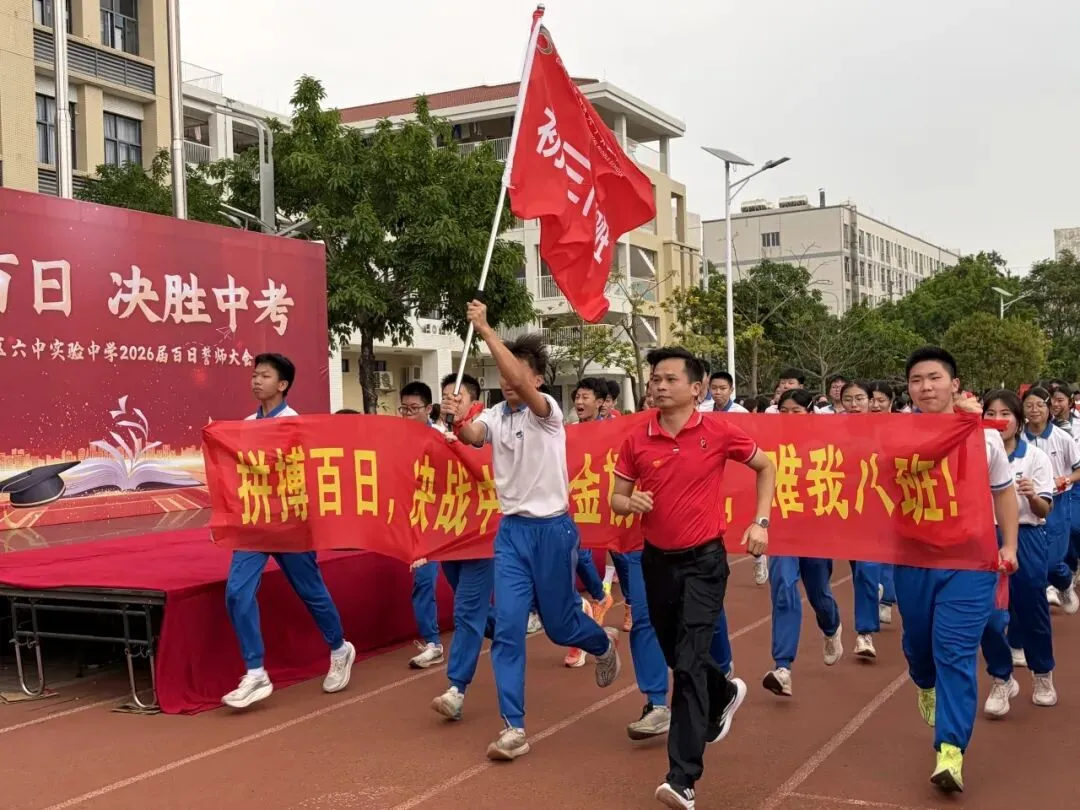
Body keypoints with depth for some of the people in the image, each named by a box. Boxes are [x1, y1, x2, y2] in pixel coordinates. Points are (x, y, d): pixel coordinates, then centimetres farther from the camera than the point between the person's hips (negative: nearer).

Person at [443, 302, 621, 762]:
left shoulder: (547, 411, -11)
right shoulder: (494, 415, 3)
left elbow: (520, 382, -32)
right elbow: (474, 437, -19)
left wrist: (485, 331, -32)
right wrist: (457, 421, -41)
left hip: (552, 529, -4)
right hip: (511, 530, 4)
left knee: (559, 624, 10)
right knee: (507, 629, -5)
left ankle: (604, 644, 45)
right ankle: (513, 727, 1)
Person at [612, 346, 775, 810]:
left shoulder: (719, 432, -9)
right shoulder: (636, 441, -3)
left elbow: (765, 468, 6)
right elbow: (617, 499, 6)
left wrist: (761, 522, -2)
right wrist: (630, 503, -17)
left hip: (703, 559, -4)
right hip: (657, 560, 4)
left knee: (689, 662, -14)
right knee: (678, 656, 21)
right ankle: (725, 695, 54)